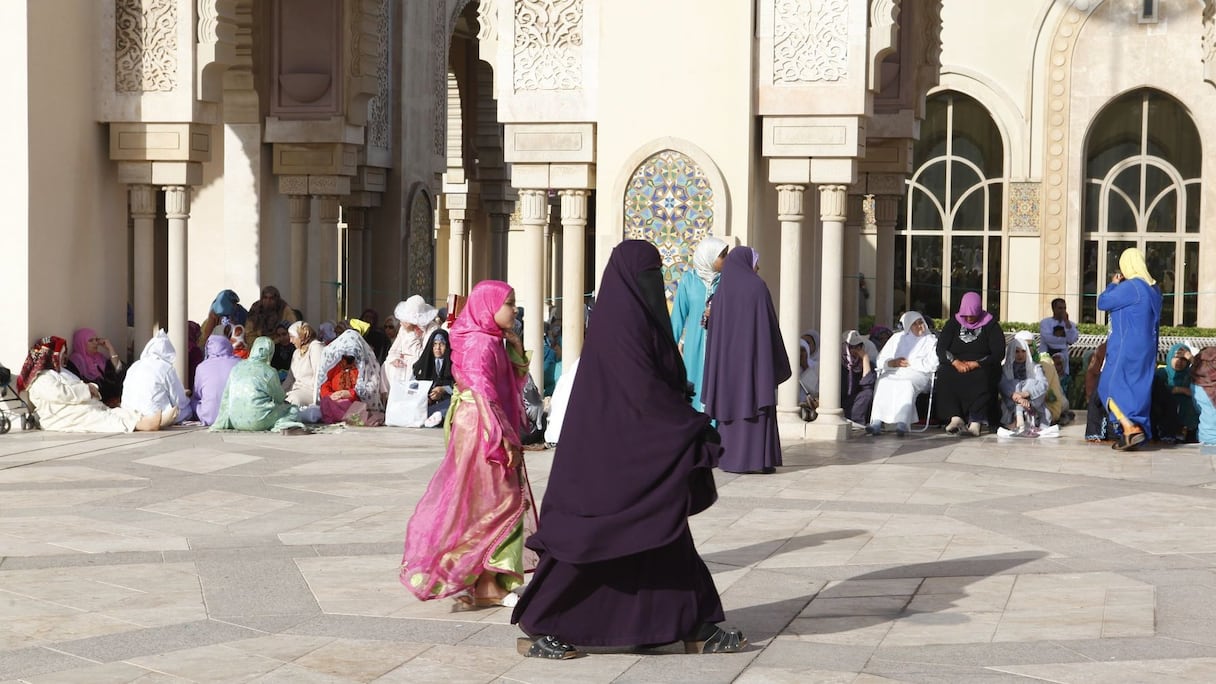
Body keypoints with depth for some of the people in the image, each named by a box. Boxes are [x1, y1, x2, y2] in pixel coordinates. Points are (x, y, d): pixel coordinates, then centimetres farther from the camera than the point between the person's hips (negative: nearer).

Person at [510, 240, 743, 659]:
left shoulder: (635, 319, 13)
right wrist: (697, 428, -16)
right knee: (589, 537, -3)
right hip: (613, 450, -10)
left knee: (666, 540, 10)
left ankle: (696, 628, 14)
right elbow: (644, 392, -22)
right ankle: (534, 629, 7)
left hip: (638, 451, 10)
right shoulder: (620, 323, -17)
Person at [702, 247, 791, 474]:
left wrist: (719, 362, 13)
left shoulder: (722, 290, 7)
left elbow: (714, 328, 8)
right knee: (757, 404, -1)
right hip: (755, 355, -4)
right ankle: (758, 459, -5)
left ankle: (730, 458, 6)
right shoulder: (757, 287, -6)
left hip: (727, 356, 4)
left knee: (731, 403, 8)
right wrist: (777, 360, 0)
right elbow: (769, 323, -7)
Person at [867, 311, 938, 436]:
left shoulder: (931, 340, 17)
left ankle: (902, 424, -52)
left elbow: (932, 364, 0)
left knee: (907, 384, -38)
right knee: (883, 382, -32)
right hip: (894, 373, 2)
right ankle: (876, 422, -44)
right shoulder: (897, 338, 25)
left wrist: (909, 363, -4)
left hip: (917, 374, -2)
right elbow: (881, 359, 16)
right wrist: (893, 363, -5)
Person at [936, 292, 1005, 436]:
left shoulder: (991, 325, 5)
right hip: (955, 366, 2)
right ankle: (955, 418, -42)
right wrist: (956, 362, -17)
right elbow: (941, 349, 3)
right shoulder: (953, 323, 12)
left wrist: (976, 364, -17)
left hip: (982, 367, -2)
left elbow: (998, 354, -4)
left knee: (981, 378, -39)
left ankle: (975, 422, -45)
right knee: (944, 376, -34)